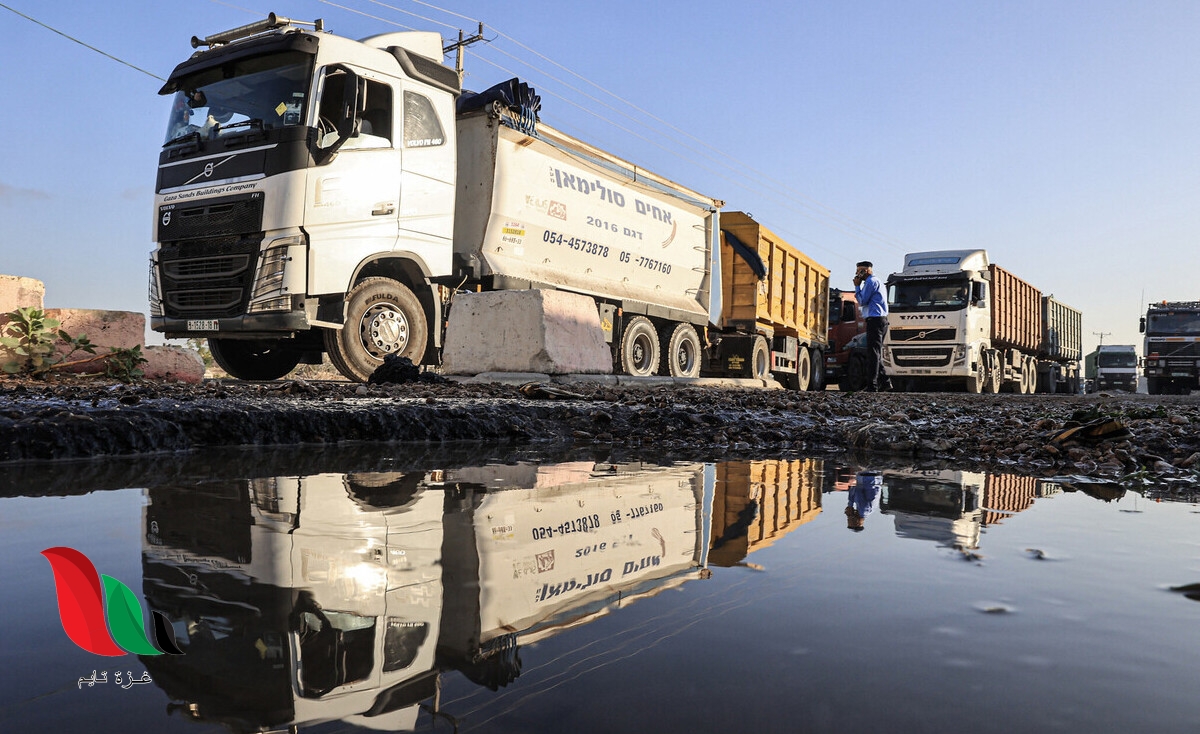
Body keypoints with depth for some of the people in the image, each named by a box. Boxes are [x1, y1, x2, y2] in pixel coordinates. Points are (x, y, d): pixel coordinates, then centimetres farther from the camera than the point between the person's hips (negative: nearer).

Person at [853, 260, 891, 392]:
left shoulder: (871, 281, -8)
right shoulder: (876, 281, 24)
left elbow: (862, 301, -10)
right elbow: (864, 300, 23)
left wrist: (857, 286, -1)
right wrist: (859, 286, 16)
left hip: (875, 320, -10)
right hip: (880, 320, 10)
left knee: (873, 353, -11)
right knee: (877, 353, 14)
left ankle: (872, 385, -13)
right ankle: (884, 381, 14)